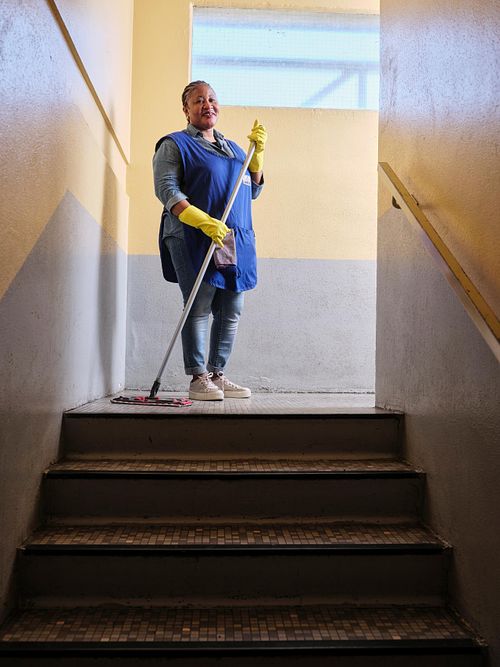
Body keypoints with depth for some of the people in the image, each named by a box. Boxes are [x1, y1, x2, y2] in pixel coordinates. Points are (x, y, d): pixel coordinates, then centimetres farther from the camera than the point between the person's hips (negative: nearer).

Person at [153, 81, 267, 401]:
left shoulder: (233, 147, 26)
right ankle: (198, 378, 0)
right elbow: (166, 188, -7)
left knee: (231, 312, 3)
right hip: (193, 239, -6)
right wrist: (204, 221, -20)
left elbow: (253, 191, 25)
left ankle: (217, 374, 13)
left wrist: (257, 153, 10)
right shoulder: (175, 144, 7)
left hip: (237, 241, 6)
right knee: (198, 310, -7)